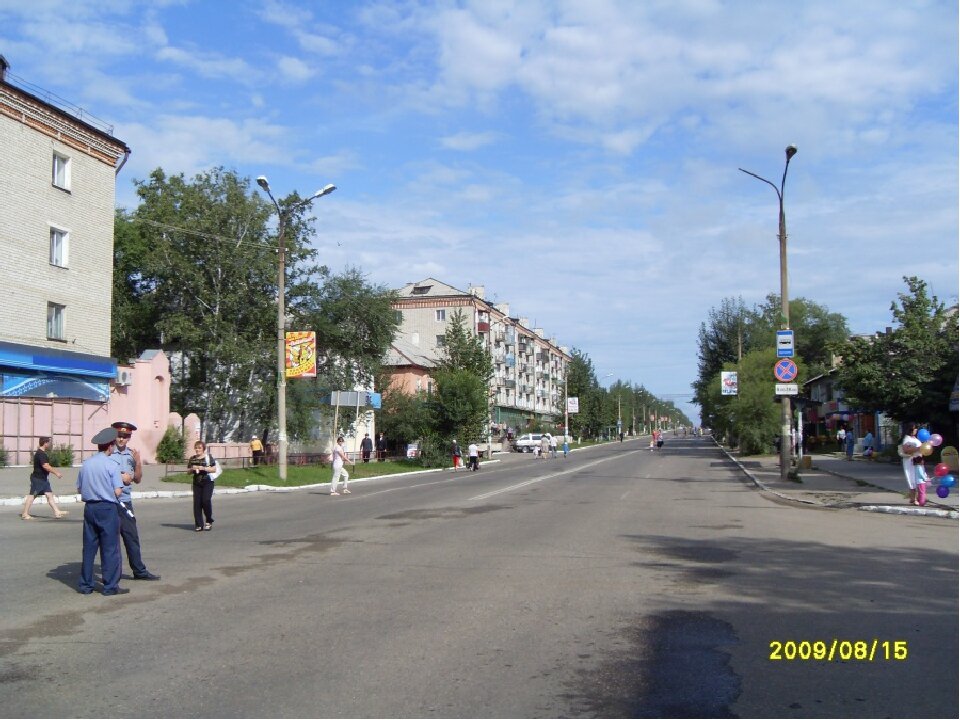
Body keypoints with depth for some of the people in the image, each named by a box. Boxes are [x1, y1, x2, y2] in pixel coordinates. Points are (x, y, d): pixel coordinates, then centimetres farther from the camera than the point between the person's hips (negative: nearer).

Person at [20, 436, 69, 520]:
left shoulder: (42, 453, 14)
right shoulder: (40, 454, -18)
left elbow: (47, 466, 24)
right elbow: (45, 466, -26)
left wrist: (56, 471, 22)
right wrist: (56, 472, -22)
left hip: (43, 478, 10)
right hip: (37, 478, -10)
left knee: (49, 494, 5)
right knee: (32, 495, -2)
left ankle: (57, 512, 4)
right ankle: (25, 514, 6)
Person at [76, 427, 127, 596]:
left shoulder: (86, 464, 5)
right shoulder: (112, 465, -12)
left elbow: (79, 488, 11)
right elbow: (118, 492, -14)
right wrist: (123, 482, 6)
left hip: (89, 507, 6)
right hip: (107, 508, -5)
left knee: (89, 547, 12)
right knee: (110, 548, 2)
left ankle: (85, 585, 17)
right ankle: (110, 586, 5)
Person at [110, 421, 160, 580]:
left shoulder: (131, 454, 11)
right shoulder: (108, 454, -8)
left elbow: (137, 479, 14)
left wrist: (138, 462, -1)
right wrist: (119, 478, -13)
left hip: (126, 501, 6)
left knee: (132, 537, 13)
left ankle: (139, 570, 23)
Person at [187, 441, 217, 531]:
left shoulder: (208, 457, -1)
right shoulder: (192, 458, 11)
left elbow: (214, 469, -4)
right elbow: (188, 471, 16)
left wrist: (203, 468, -17)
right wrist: (192, 469, -6)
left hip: (207, 482, -4)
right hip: (197, 483, 4)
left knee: (206, 501, -13)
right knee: (197, 503, -1)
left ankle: (209, 521, 8)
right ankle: (199, 525, 5)